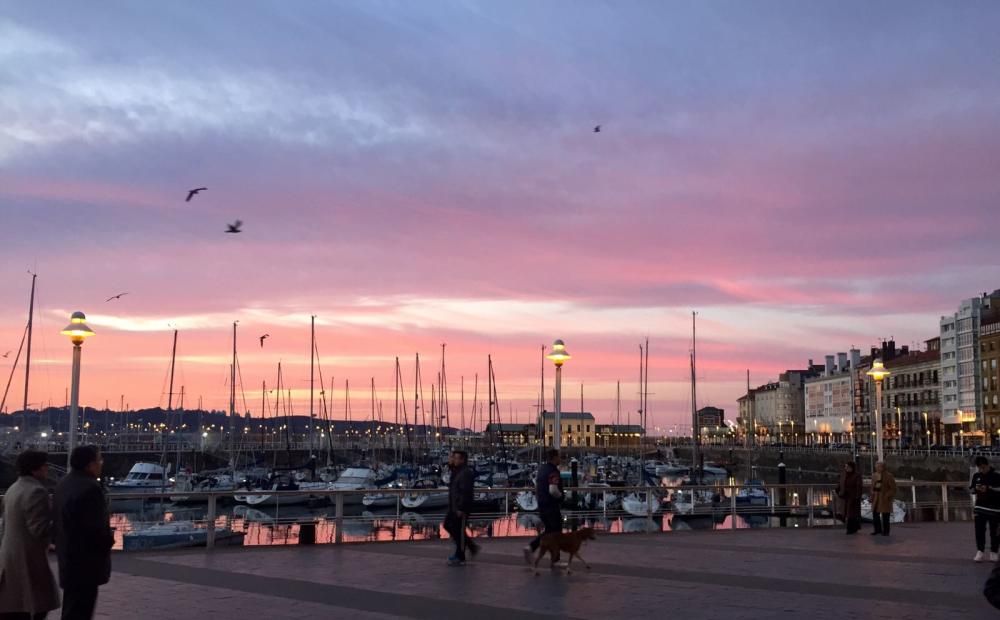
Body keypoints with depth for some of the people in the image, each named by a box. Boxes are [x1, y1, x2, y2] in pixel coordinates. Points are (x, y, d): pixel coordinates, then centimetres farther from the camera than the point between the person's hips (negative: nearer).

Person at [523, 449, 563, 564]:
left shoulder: (542, 468, 9)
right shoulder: (553, 471, -21)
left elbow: (536, 481, 22)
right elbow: (553, 490, -31)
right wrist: (560, 496, -12)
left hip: (541, 506, 8)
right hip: (552, 506, -8)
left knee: (548, 530, 20)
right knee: (556, 532, 5)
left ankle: (531, 548, 7)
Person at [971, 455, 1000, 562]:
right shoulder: (976, 475, 7)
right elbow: (971, 488, 14)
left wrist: (989, 489, -22)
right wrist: (976, 488, -8)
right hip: (980, 507, 3)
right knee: (979, 530, 0)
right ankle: (980, 551, 5)